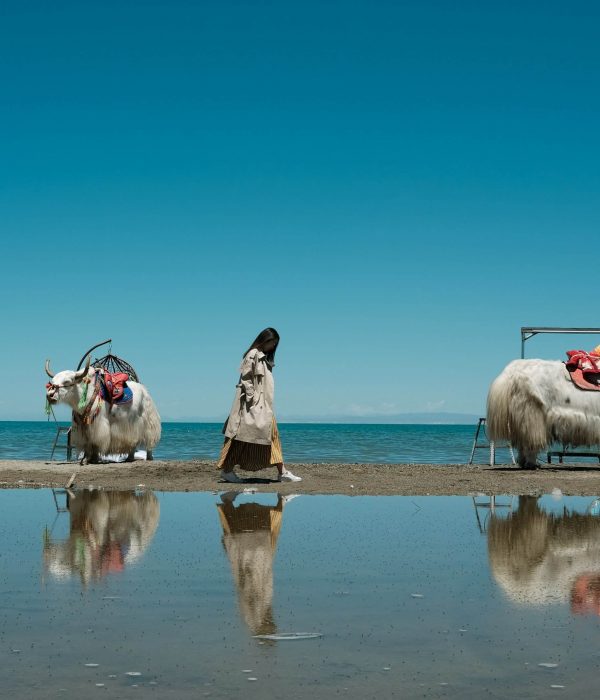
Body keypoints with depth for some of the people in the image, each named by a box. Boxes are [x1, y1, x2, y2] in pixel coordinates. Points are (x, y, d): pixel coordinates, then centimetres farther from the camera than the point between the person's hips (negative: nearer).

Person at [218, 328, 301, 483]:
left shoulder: (265, 357, 16)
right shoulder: (253, 354, -10)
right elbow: (246, 378, -16)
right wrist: (251, 397, -21)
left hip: (263, 405, 10)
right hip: (253, 404, -10)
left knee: (272, 435, 6)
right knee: (243, 435, -6)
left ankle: (282, 472, 6)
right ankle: (227, 470, 1)